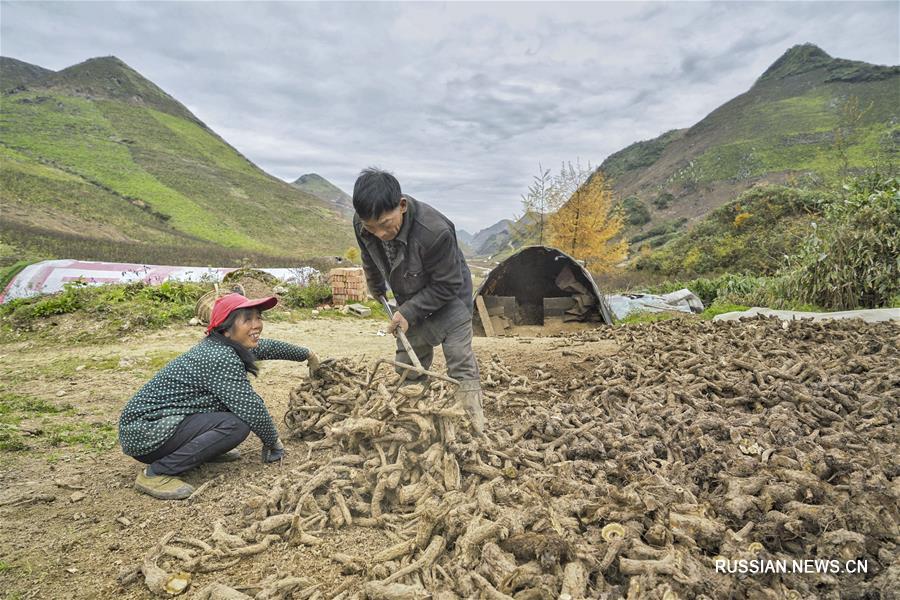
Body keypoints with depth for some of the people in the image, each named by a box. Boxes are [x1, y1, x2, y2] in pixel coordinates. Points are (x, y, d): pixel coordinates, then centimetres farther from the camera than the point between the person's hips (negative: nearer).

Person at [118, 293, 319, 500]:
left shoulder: (225, 345, 3)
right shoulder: (221, 358, -25)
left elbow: (269, 347, 19)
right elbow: (252, 410, -23)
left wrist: (308, 354, 32)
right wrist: (273, 443, -5)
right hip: (143, 433, -9)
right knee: (236, 425, -24)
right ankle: (155, 473, -14)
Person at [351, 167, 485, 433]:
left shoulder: (436, 231, -39)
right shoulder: (362, 224, -21)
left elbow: (447, 285, -26)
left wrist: (408, 312, -26)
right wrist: (377, 289, 19)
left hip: (448, 298, -5)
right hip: (410, 300, 5)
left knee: (461, 363, -11)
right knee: (408, 365, 11)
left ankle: (476, 428, -6)